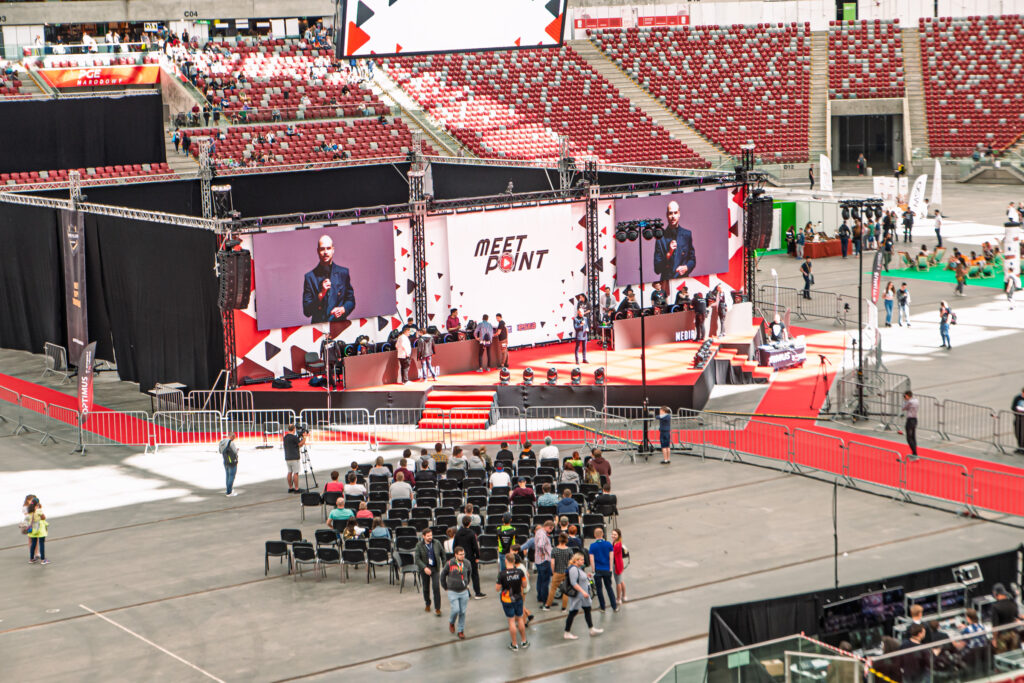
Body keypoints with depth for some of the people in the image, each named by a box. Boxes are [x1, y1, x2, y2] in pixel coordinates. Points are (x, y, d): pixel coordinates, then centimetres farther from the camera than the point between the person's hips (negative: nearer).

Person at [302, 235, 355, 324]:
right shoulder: (310, 277, 6)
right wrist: (321, 294, -9)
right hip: (318, 326, -1)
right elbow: (306, 311, 3)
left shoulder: (343, 273, 11)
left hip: (340, 325, 1)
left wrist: (343, 309, -2)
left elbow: (351, 300, 18)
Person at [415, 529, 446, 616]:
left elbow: (442, 554, 7)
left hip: (435, 568, 0)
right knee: (426, 588, 13)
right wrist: (424, 568, -25)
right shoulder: (419, 545, -9)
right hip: (424, 568, 0)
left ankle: (437, 608, -4)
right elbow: (417, 558, -14)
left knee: (436, 587, -10)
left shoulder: (437, 543, -5)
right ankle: (427, 604, 36)